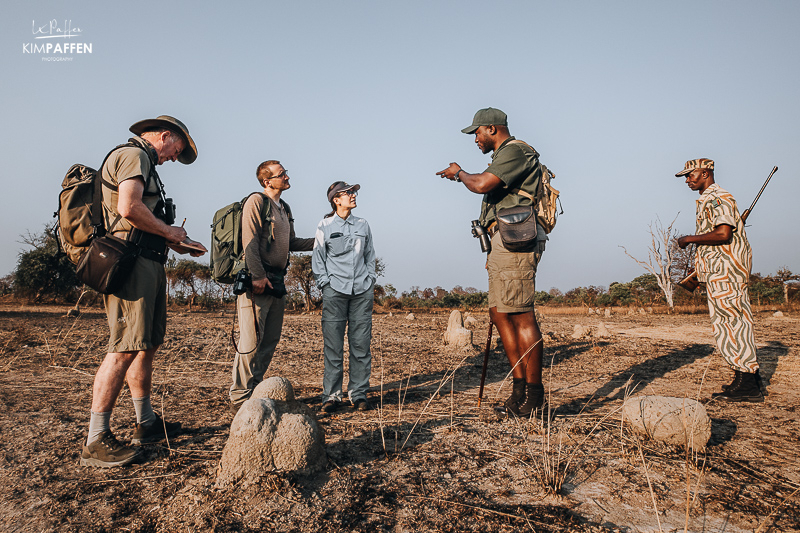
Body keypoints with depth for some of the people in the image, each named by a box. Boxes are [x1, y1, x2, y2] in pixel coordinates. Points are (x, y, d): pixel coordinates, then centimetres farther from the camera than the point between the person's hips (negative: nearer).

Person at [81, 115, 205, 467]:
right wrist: (168, 231, -8)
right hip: (132, 263, -11)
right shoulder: (134, 155, -4)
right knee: (124, 349, -13)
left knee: (146, 345, 14)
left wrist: (175, 243, 16)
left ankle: (146, 424, 24)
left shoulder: (142, 162, 27)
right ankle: (96, 442, -7)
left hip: (147, 264, 11)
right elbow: (129, 208, -21)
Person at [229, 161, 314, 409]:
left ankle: (254, 390, 20)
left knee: (271, 341, 10)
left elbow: (291, 243, 24)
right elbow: (250, 242, -15)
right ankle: (240, 397, 1)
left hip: (277, 281, 9)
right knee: (251, 340, -8)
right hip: (258, 281, -9)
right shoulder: (256, 201, -5)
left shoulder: (284, 208, 20)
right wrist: (258, 275, -22)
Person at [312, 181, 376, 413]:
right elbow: (317, 259, 6)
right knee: (333, 346, -2)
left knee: (361, 345, 2)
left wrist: (371, 282, 10)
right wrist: (325, 284, -3)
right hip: (335, 291, -3)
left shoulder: (362, 225, 14)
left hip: (362, 291, 3)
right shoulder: (325, 226, 5)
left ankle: (359, 394, 11)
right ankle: (331, 395, 7)